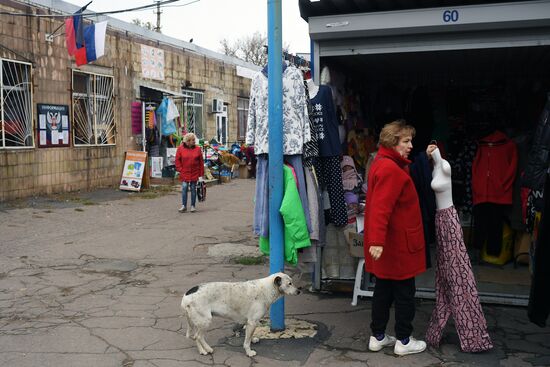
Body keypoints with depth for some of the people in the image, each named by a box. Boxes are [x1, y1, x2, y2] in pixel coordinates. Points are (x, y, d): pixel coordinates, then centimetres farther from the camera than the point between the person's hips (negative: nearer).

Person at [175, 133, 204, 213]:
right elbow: (177, 160, 4)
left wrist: (201, 174, -2)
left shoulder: (197, 149, 1)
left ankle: (193, 206, 16)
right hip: (184, 174, -1)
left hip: (194, 173, 1)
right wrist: (180, 169, -6)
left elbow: (201, 162, 2)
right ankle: (184, 206, 5)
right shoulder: (180, 148, -1)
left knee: (193, 189, 6)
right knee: (184, 188, -4)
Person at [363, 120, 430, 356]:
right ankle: (403, 341, 15)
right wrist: (377, 241, -34)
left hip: (389, 244, 10)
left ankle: (378, 337, 25)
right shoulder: (391, 169, -21)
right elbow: (380, 208, -29)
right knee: (405, 292, 4)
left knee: (384, 289, 16)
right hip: (397, 244, -10)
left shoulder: (383, 163, 11)